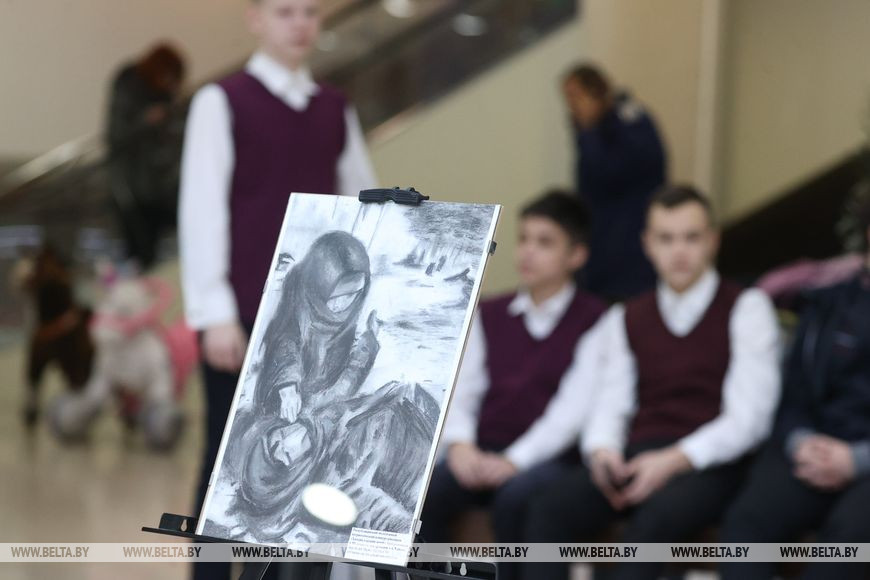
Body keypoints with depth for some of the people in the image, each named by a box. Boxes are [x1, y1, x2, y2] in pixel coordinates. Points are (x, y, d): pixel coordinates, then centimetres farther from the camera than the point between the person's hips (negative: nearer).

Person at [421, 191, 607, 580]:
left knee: (516, 495, -37)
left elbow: (574, 407, -8)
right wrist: (460, 443, -10)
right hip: (483, 454, 4)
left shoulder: (593, 321, 4)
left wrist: (514, 460, -20)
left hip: (548, 457, -4)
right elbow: (460, 391, 11)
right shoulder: (489, 315, 20)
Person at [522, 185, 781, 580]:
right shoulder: (624, 320, 22)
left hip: (707, 463, -4)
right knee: (549, 509, -25)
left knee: (655, 519, -37)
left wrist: (676, 459, -17)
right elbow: (611, 405, 13)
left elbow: (750, 417, -3)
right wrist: (602, 450, -12)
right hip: (633, 459, 4)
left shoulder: (745, 309, 7)